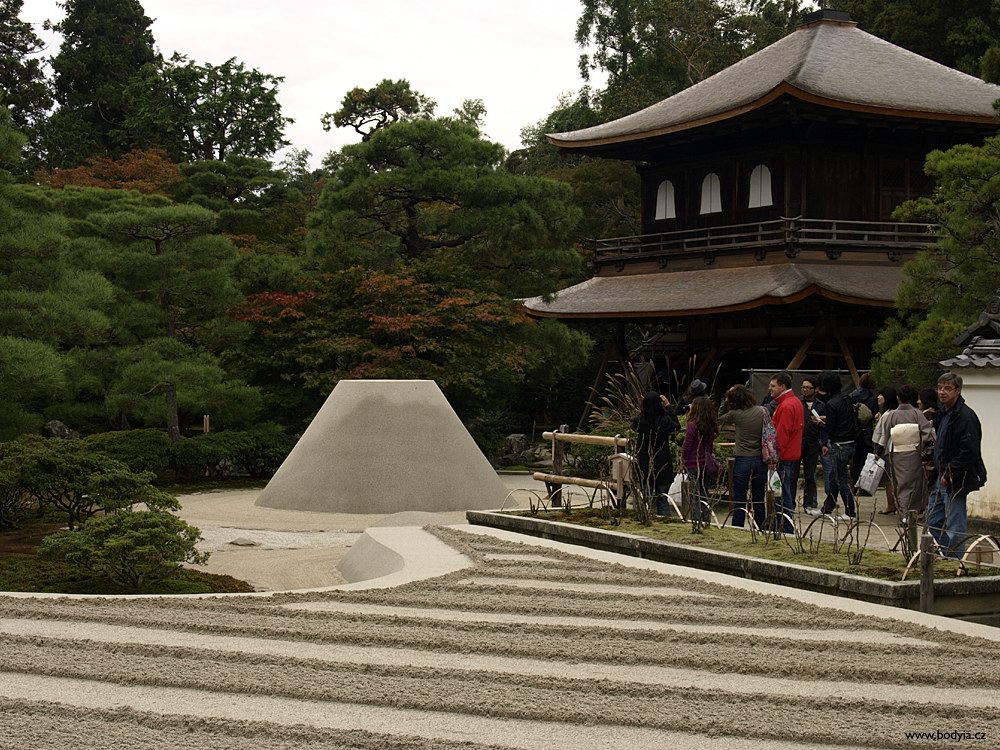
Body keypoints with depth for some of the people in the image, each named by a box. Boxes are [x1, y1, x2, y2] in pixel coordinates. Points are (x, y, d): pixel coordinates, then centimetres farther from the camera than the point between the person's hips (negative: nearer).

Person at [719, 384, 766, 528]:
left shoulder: (735, 414, -8)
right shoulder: (762, 411, -1)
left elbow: (718, 420, 7)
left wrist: (725, 403, 7)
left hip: (742, 460, -3)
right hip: (760, 459, 3)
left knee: (739, 501, 3)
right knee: (759, 501, 12)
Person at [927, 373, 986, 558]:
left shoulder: (965, 416, -17)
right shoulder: (945, 413, 14)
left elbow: (970, 452, -23)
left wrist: (949, 474, -20)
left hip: (956, 482, -10)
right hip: (942, 478, 10)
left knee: (954, 528, -3)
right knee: (933, 522, 14)